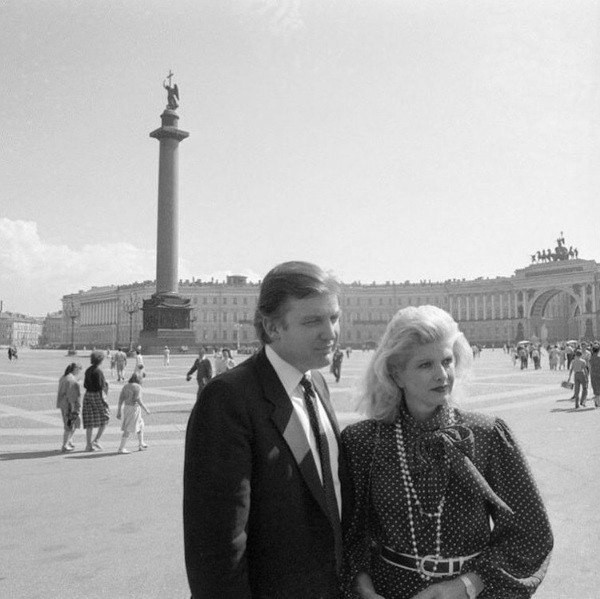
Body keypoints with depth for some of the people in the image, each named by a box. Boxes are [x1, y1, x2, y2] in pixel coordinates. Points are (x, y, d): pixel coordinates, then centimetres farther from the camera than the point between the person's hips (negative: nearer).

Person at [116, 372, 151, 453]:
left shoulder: (125, 386, 9)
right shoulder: (137, 387, -12)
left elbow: (121, 398, 5)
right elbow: (138, 400, -19)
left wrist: (119, 411, 7)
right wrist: (146, 409, -10)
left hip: (127, 409, 8)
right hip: (134, 409, -8)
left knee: (140, 425, 21)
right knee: (128, 430, -2)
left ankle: (141, 444, 28)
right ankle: (121, 449, -2)